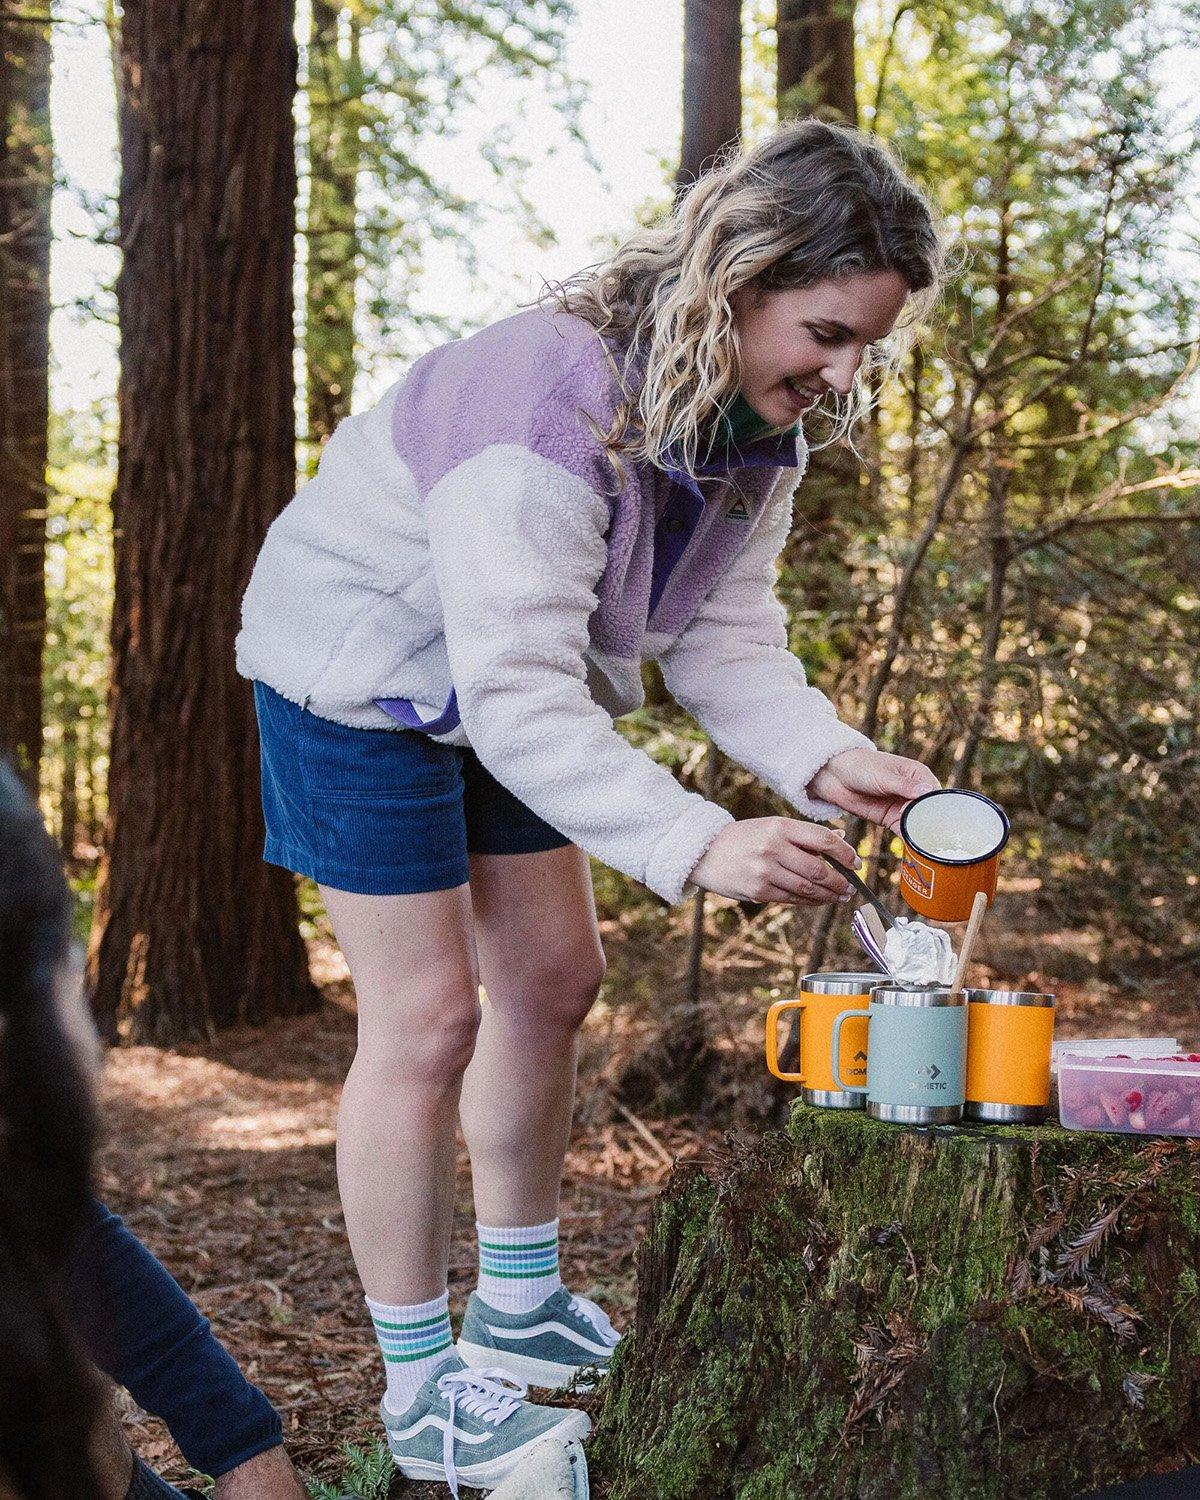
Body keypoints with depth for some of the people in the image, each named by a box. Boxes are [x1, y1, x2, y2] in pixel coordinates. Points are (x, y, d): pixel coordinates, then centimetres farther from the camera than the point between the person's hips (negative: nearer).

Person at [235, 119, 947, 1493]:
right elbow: (517, 691, -40)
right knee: (427, 1018, -7)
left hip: (517, 679, 9)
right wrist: (696, 846, -48)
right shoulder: (555, 402, -37)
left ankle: (521, 1307, 31)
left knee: (552, 977, 12)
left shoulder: (760, 425, -10)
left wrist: (824, 758, -29)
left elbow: (726, 636, -10)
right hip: (363, 676, -8)